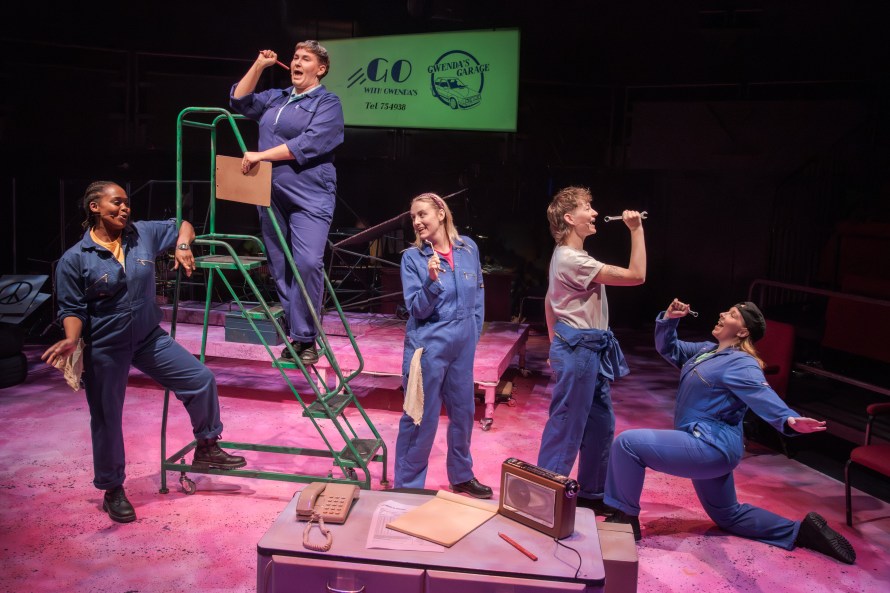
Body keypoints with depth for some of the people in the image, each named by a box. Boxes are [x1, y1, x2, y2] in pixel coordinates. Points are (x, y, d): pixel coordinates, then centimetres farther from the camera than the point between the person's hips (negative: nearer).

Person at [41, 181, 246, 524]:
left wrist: (182, 246, -5)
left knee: (201, 379, -5)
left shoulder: (145, 234, 0)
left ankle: (206, 448, 17)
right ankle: (113, 491, 28)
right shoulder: (74, 259, -9)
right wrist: (71, 340, -25)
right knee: (107, 419, 8)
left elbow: (183, 226, 15)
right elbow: (72, 309, -7)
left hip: (150, 338, 4)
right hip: (104, 349, -3)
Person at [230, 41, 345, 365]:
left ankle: (304, 338, -9)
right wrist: (258, 65, 13)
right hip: (272, 194, 6)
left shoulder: (327, 103, 0)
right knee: (279, 267, 5)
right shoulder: (275, 98, 21)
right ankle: (292, 334, 13)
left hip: (309, 196, -6)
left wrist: (261, 155, -13)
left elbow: (309, 144, -13)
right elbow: (240, 101, 22)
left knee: (307, 263, -19)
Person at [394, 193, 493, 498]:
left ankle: (461, 476, 36)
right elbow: (416, 309, -13)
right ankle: (407, 486, 17)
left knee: (463, 411, 17)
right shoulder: (412, 257, -8)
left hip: (463, 345, 4)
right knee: (421, 417, 2)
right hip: (429, 346, -4)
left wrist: (474, 332, 12)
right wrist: (432, 280, -29)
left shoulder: (468, 248, 2)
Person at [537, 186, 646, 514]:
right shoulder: (572, 259, -20)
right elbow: (636, 276, -21)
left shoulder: (566, 256, 13)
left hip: (589, 349, 11)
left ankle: (592, 492, 29)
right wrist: (637, 230, -15)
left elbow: (550, 301, 20)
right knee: (566, 424, -1)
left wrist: (556, 342, 24)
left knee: (601, 423, 16)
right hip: (579, 349, -11)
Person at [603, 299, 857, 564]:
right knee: (728, 516, 24)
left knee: (628, 442, -18)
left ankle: (626, 518, -7)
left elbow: (764, 397, -30)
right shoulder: (707, 350, 12)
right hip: (709, 447, 10)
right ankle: (801, 531, 26)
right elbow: (668, 348, 18)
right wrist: (668, 319, -1)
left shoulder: (740, 364, -16)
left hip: (710, 447, -10)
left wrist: (789, 420, -51)